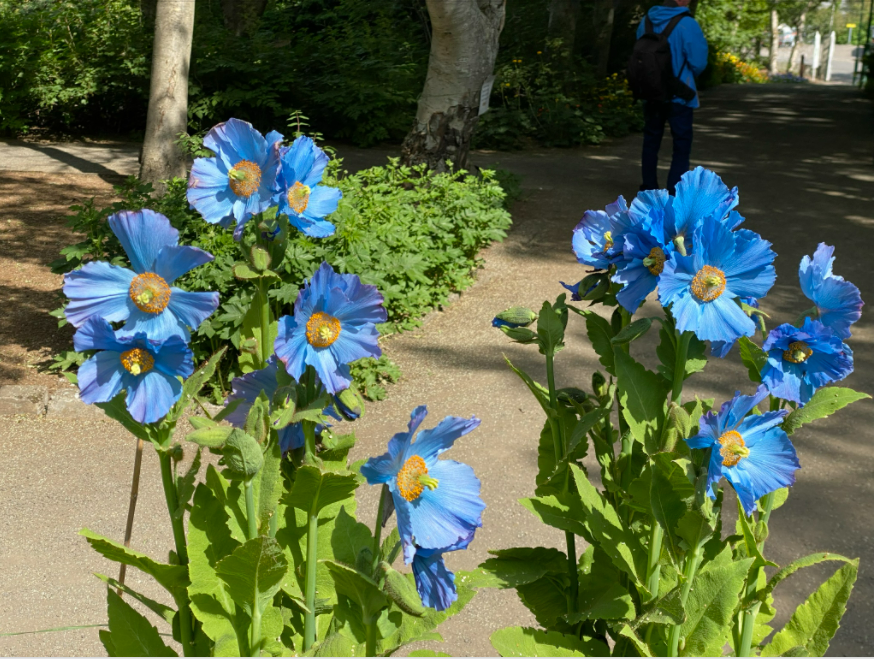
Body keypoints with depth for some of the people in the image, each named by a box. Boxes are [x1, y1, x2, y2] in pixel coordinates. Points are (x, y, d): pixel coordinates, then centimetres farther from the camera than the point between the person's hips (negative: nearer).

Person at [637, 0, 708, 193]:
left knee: (651, 142, 17)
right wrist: (688, 76, 7)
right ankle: (674, 195, -2)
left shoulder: (647, 21, 0)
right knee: (682, 146, 3)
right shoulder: (687, 25, -17)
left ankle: (649, 189, 24)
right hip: (678, 95, -5)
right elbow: (698, 62, -14)